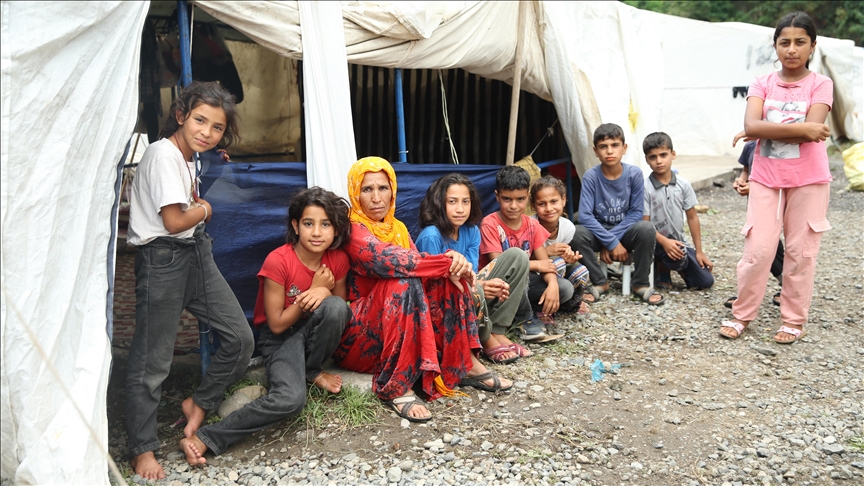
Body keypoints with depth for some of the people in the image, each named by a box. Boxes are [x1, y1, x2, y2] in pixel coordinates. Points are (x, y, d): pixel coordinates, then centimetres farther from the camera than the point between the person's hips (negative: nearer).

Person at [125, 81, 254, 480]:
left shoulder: (189, 157, 14)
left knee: (240, 338, 2)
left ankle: (199, 403, 23)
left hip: (196, 253, 8)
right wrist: (205, 209, -1)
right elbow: (175, 220, -19)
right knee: (152, 359, 0)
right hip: (162, 259, -8)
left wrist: (196, 208, -2)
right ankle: (142, 449, 14)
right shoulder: (163, 154, -15)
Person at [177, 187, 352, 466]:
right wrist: (313, 290, -20)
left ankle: (311, 372, -5)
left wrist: (324, 292, -17)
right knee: (290, 399, -31)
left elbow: (342, 306, 5)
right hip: (281, 336, -4)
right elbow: (276, 324, -17)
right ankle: (203, 440, -20)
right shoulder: (278, 261, -22)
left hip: (315, 331, 4)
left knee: (334, 306, -31)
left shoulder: (338, 259, -8)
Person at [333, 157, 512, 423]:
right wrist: (448, 263, -26)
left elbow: (417, 262, -2)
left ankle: (465, 363, -11)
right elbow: (388, 261, -30)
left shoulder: (397, 228, 11)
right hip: (358, 339, -7)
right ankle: (394, 388, -30)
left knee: (449, 275, -10)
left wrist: (452, 259, -23)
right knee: (403, 284, -33)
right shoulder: (352, 229, -13)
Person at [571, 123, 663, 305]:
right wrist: (611, 242, -23)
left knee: (646, 228, -31)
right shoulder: (591, 176, -15)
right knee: (577, 233, -30)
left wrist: (613, 237, -19)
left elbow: (637, 212, -11)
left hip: (625, 232, 0)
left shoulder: (634, 174, -13)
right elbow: (585, 215, -19)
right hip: (599, 233, 0)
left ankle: (640, 284, -10)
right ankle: (599, 282, -7)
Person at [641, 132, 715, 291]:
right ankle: (661, 271, -1)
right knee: (678, 255, -35)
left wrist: (699, 251, 5)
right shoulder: (645, 188, -13)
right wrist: (665, 242, -28)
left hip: (679, 242, 4)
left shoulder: (683, 184, -1)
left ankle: (678, 267, 24)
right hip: (656, 242, -4)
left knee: (706, 281, -5)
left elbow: (692, 217, 5)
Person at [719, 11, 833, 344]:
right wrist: (800, 128, -18)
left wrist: (766, 130, -12)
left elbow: (813, 132, -17)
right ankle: (742, 315, 14)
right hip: (766, 179, 1)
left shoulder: (821, 85, -2)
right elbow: (751, 126, -14)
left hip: (808, 180, -1)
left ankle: (794, 321, 19)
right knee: (757, 250, 0)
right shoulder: (762, 84, 3)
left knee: (800, 252, 7)